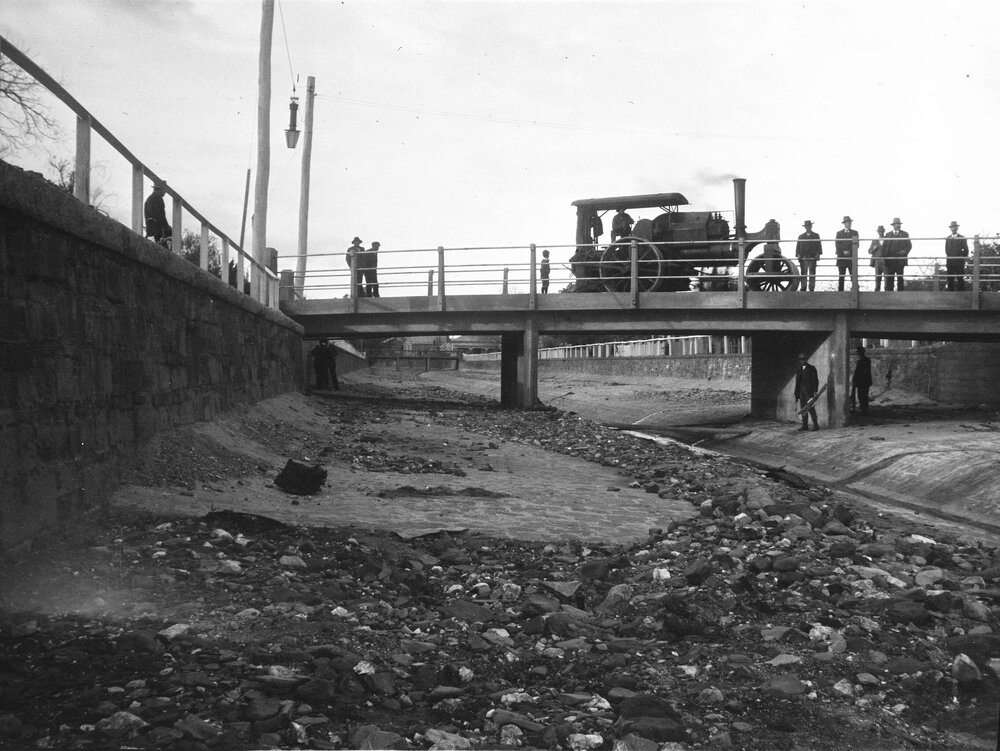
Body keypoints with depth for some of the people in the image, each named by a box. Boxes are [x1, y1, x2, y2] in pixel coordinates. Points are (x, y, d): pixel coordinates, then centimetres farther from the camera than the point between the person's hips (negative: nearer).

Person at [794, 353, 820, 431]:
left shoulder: (812, 369, 3)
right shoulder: (798, 370, 17)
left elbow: (815, 380, -2)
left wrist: (815, 391, -12)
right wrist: (796, 395, 14)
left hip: (809, 392, -5)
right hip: (801, 393, 5)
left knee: (811, 408, -10)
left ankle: (815, 425, -6)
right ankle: (805, 425, 4)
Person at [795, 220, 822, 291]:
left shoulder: (816, 236, 12)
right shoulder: (801, 236, 17)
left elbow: (819, 245, 4)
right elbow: (798, 246, 11)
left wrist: (818, 254, -12)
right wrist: (798, 254, -6)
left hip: (813, 258, -1)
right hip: (803, 258, 1)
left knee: (812, 274, -2)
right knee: (803, 274, -2)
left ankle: (811, 289, -1)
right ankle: (803, 289, -1)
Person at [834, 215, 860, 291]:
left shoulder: (855, 233, 10)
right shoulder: (839, 233, 10)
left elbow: (856, 245, 2)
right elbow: (837, 245, 1)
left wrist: (849, 251, -11)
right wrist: (843, 251, -12)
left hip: (851, 257, 0)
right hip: (841, 257, 0)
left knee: (854, 276, -6)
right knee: (841, 277, 0)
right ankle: (840, 291, 2)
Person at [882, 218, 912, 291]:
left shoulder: (904, 234, 10)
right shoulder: (888, 235, 13)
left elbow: (909, 245, 7)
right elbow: (884, 247, 7)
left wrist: (905, 251, -14)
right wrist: (883, 257, -6)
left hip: (900, 260, 0)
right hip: (890, 260, 0)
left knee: (900, 278, 1)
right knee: (889, 278, -3)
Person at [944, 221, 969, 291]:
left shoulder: (962, 238, 1)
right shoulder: (948, 238, 13)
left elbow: (966, 250, 2)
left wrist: (963, 259, -3)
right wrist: (949, 257, 9)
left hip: (959, 262, -4)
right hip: (950, 262, 4)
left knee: (960, 279, -5)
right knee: (950, 279, 1)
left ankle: (961, 292, -3)